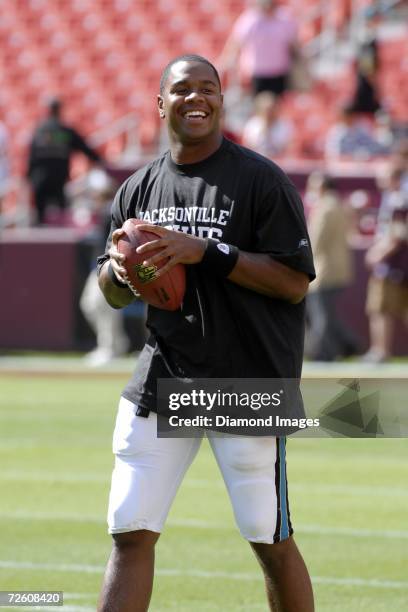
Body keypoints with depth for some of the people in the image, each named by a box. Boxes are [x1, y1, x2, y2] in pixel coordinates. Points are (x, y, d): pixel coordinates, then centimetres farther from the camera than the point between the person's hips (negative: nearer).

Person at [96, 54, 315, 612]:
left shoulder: (261, 180, -5)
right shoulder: (139, 189, 11)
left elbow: (294, 283, -11)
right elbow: (114, 294, 19)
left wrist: (206, 252, -19)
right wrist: (120, 269, -5)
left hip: (249, 381, -4)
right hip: (163, 378, 4)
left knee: (270, 540, 1)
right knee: (130, 533, -1)